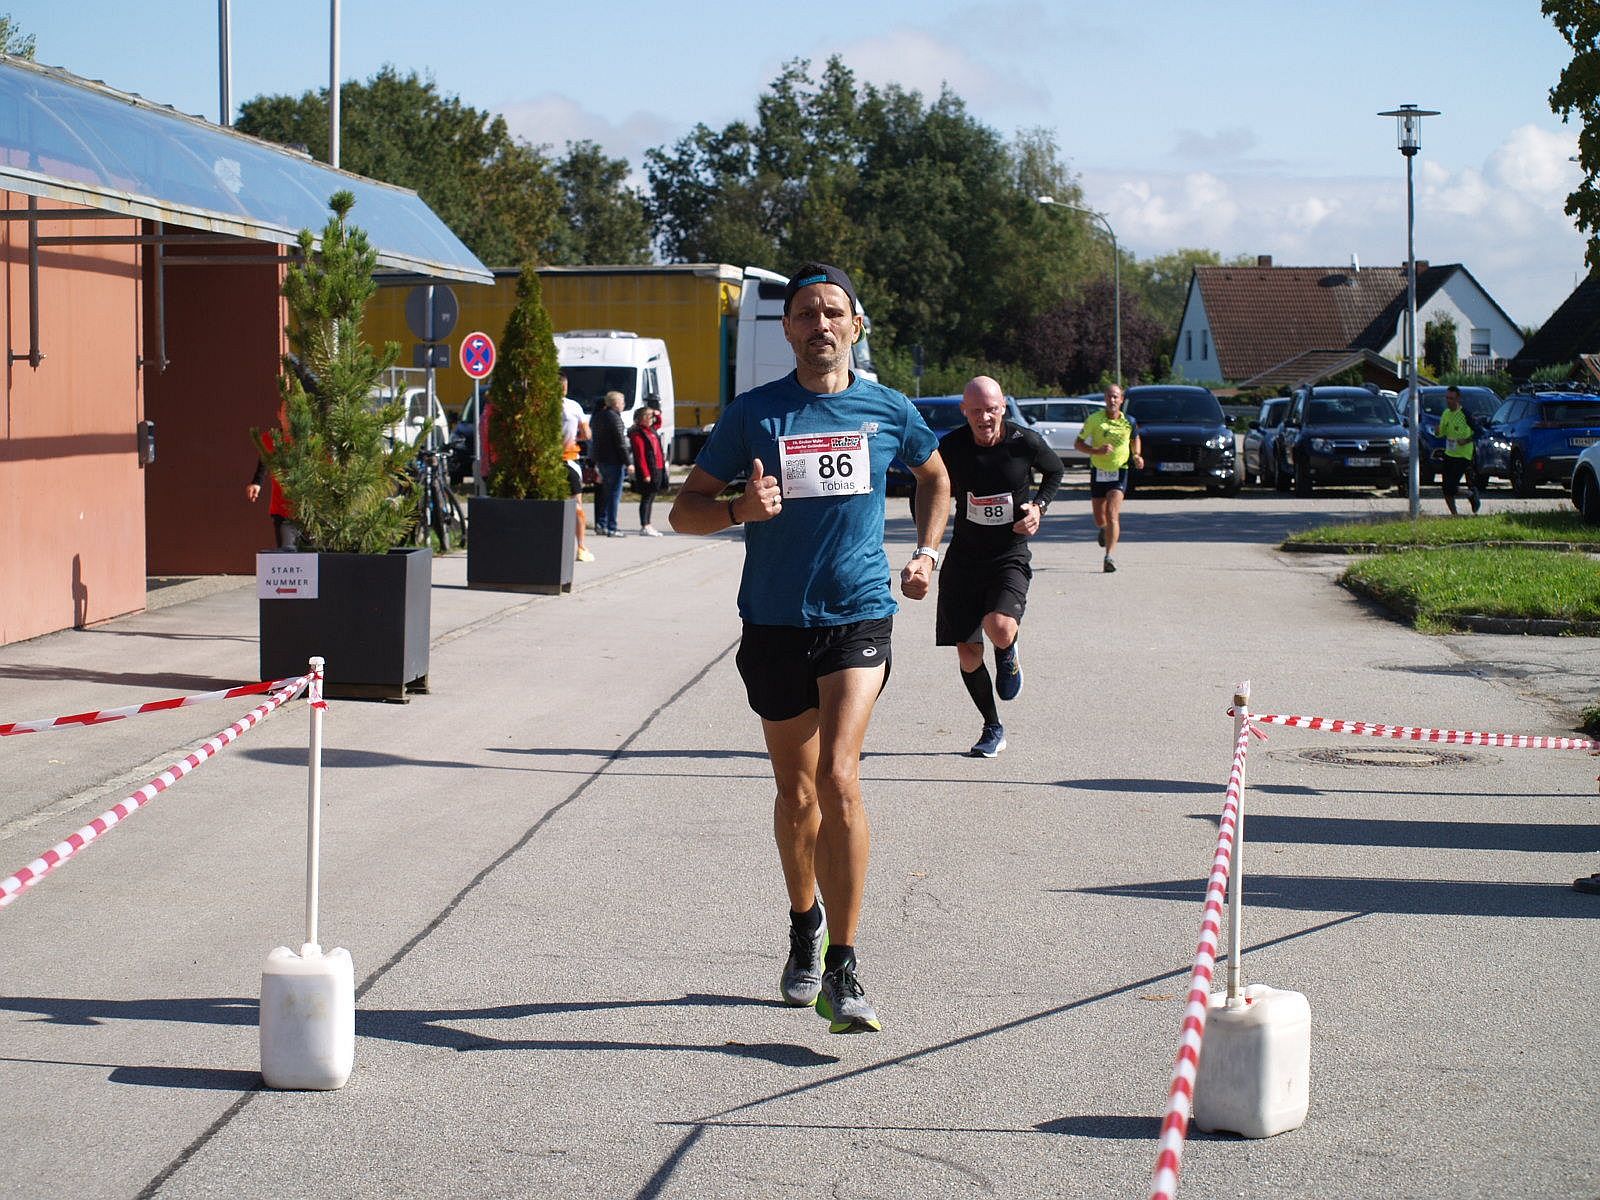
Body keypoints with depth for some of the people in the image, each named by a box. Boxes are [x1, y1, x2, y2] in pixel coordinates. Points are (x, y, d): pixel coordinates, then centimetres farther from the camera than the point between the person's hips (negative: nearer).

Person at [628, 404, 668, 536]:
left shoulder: (651, 429, 13)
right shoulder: (638, 434, -13)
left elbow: (659, 421, 37)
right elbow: (640, 456, -18)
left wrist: (658, 414, 15)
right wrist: (645, 474, -23)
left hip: (658, 469, 9)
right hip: (648, 471, -9)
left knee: (651, 498, 13)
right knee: (646, 498, -7)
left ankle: (647, 525, 19)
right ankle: (644, 527, -6)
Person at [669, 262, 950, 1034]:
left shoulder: (887, 411, 4)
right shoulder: (754, 414, 0)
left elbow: (934, 477, 25)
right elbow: (684, 511, 3)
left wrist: (927, 552, 13)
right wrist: (740, 509, -17)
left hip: (859, 616, -1)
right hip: (775, 622, 1)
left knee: (838, 778, -18)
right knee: (796, 791, 12)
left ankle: (842, 970, -14)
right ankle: (804, 926, 39)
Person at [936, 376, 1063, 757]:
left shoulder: (1025, 442, -11)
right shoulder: (951, 447, -9)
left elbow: (1055, 471, 12)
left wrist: (1039, 506, -4)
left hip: (1011, 557, -2)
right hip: (964, 558, 2)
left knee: (1000, 629, -28)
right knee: (968, 653, 3)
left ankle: (1008, 656, 11)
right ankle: (993, 729, 25)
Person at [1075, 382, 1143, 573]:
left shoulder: (1129, 422, -2)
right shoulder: (1093, 419, -7)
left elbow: (1135, 439, 19)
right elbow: (1078, 443, -2)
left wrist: (1136, 456, 0)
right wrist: (1097, 451, -19)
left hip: (1119, 472, -1)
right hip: (1098, 472, 1)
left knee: (1112, 514, -18)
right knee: (1099, 519, 10)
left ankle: (1109, 557, -23)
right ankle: (1106, 529, 48)